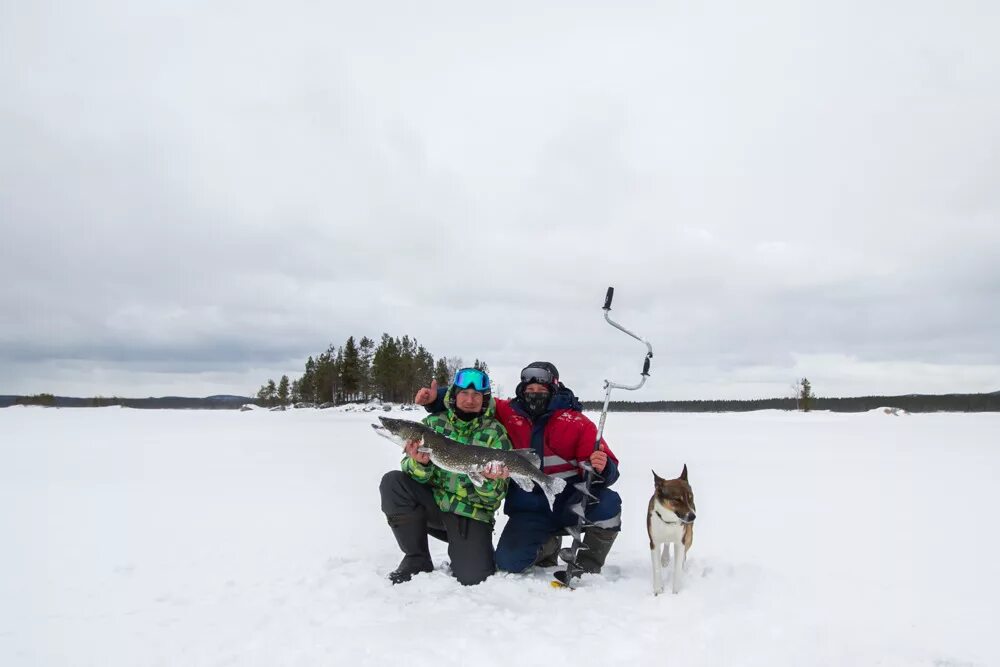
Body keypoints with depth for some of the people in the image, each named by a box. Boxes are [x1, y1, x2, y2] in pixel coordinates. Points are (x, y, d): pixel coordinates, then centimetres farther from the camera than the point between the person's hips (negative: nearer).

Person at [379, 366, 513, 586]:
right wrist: (420, 463, -26)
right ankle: (416, 560, -7)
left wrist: (489, 480, -30)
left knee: (472, 577, -21)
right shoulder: (433, 423, 2)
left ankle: (470, 550, 18)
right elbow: (414, 475, -3)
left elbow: (495, 495, -6)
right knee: (392, 482, -23)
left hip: (471, 512, -2)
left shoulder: (495, 433, -4)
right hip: (433, 500, 2)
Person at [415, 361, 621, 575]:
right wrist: (436, 399, -7)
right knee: (509, 561, -18)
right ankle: (548, 544, 18)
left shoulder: (576, 422, -5)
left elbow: (609, 470, -7)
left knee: (608, 503, -31)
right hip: (530, 509, 2)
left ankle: (588, 565, -1)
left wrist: (601, 467, -32)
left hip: (571, 502, -2)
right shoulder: (507, 413, 1)